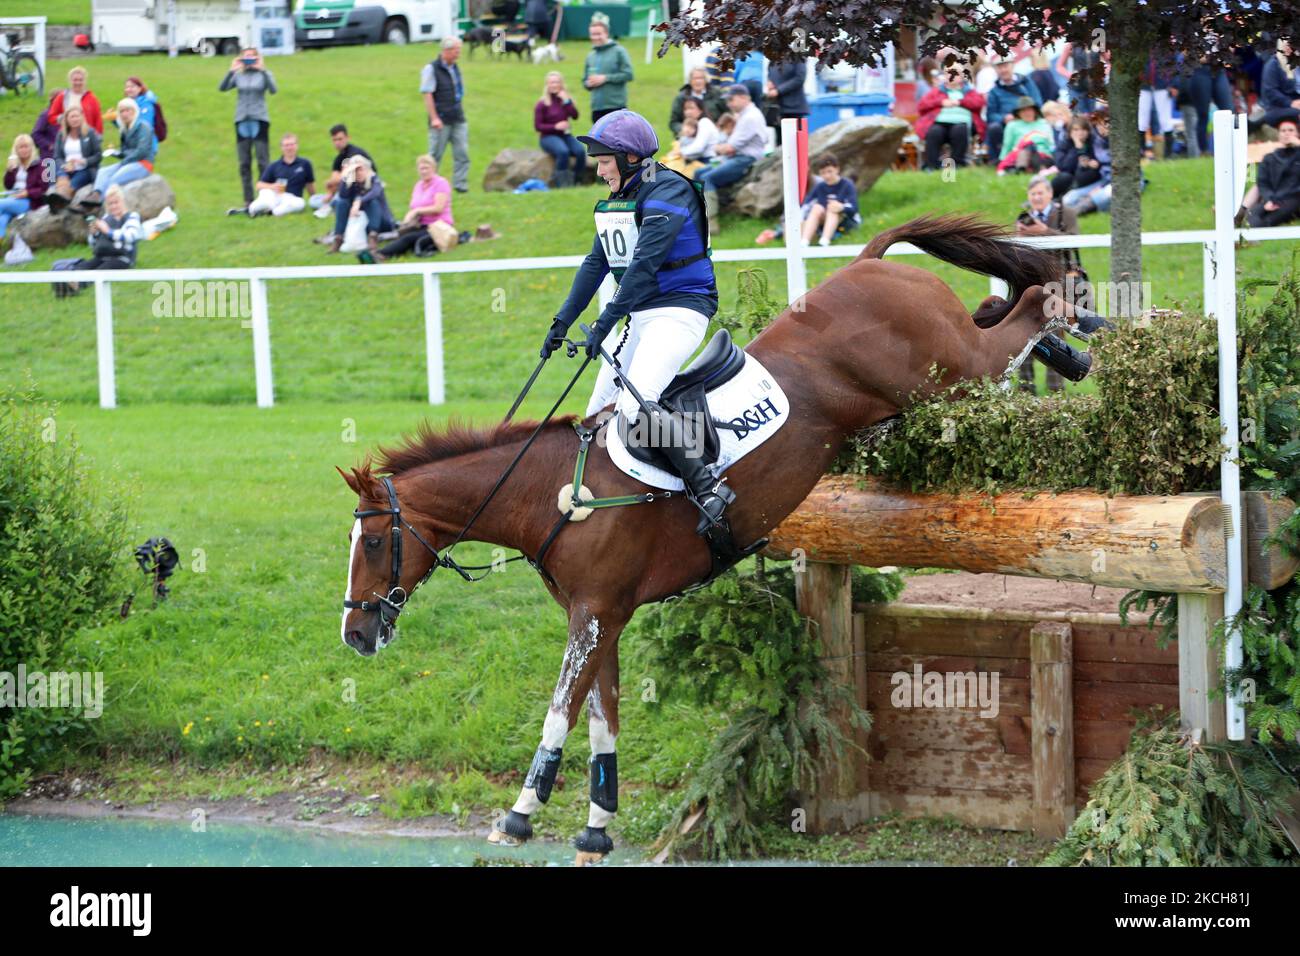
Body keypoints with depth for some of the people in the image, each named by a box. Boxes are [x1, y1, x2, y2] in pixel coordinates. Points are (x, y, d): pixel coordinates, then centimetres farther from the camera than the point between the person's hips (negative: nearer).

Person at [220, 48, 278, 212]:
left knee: (262, 162, -7)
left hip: (260, 120, -3)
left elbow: (273, 89, -13)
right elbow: (222, 88, -1)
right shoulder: (238, 76, 9)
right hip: (242, 121, 3)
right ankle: (248, 200, 8)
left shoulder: (264, 74, 3)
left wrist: (262, 70, -17)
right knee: (244, 163, 4)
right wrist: (231, 71, -10)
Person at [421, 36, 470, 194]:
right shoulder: (431, 69, -9)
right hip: (441, 121, -6)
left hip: (458, 120, 6)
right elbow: (427, 94, -13)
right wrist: (434, 118, -18)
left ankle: (460, 184, 2)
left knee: (462, 153, -2)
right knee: (435, 154, 2)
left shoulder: (455, 68, 13)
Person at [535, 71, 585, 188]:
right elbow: (538, 126, -4)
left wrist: (567, 101, -14)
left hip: (566, 135, 4)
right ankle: (562, 183, -28)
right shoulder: (542, 104, 0)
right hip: (549, 137, -4)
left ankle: (576, 181, -16)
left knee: (580, 151, -27)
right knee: (563, 151, -36)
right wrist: (555, 126, -16)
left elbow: (575, 116, -6)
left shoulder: (566, 100, 10)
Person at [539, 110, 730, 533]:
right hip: (636, 316, 10)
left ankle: (707, 488, -28)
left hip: (678, 309, -10)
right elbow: (596, 264, 19)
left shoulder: (668, 191, -14)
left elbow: (644, 263, -22)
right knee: (600, 414, 8)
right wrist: (563, 321, 12)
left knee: (637, 406, -28)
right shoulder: (615, 201, 15)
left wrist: (606, 322, -27)